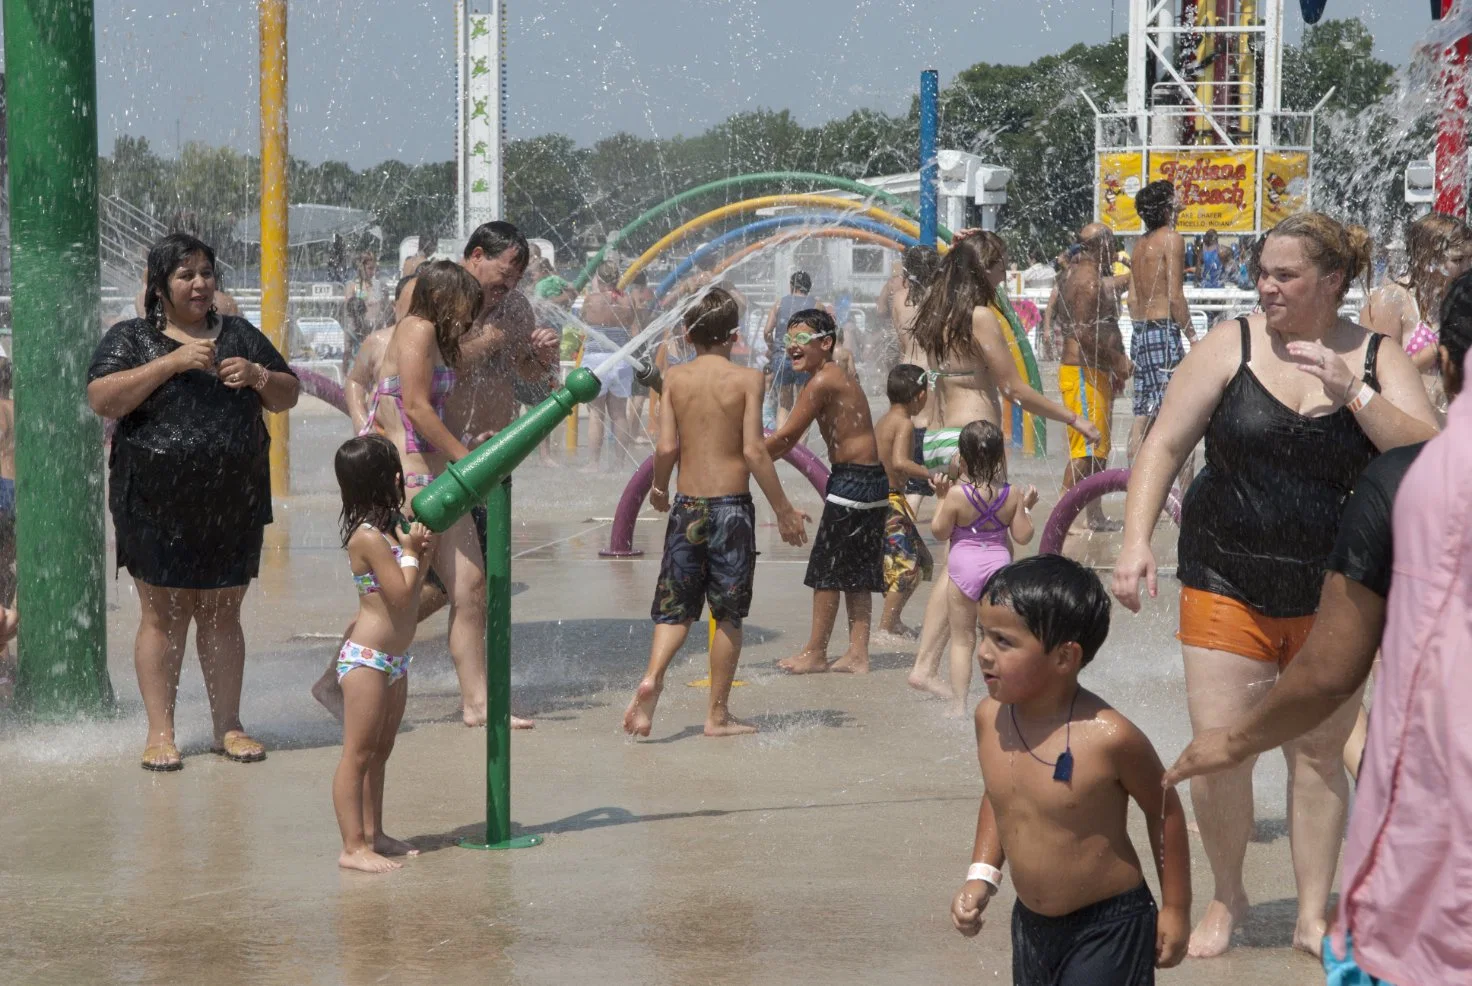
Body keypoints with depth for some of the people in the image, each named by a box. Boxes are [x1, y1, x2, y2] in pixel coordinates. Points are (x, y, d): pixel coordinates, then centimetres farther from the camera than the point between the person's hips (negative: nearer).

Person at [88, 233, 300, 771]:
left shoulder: (239, 335, 14)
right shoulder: (130, 338, 4)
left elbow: (288, 396, 18)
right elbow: (102, 399, -12)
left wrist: (258, 376, -5)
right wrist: (173, 362, -18)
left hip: (233, 505, 3)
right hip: (157, 506, -3)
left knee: (223, 614, 7)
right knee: (164, 615, -1)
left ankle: (228, 726, 14)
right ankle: (160, 732, 5)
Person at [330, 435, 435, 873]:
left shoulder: (391, 525, 10)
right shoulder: (368, 536, -19)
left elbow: (414, 590, 17)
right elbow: (402, 594, -22)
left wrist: (422, 552, 2)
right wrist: (410, 552, -10)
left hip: (394, 659, 10)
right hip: (367, 659, -10)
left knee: (380, 751, 16)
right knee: (358, 753, -6)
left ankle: (373, 835, 25)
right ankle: (353, 847, -4)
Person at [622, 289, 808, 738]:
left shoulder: (675, 377, 1)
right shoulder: (746, 379, -7)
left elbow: (666, 448, -3)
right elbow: (754, 451, -12)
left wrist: (658, 487, 17)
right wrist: (784, 510, -4)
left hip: (686, 505, 3)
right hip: (731, 505, -3)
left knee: (676, 606, 12)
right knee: (728, 614, 8)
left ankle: (652, 677, -15)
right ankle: (718, 714, 12)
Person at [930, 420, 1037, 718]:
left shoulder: (956, 495, -13)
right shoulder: (1012, 495, -5)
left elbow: (940, 531, -4)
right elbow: (1023, 536, -2)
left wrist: (941, 499, 5)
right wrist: (1026, 508, 11)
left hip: (963, 567, -2)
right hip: (999, 563, 2)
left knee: (962, 640, 7)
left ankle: (959, 706, 5)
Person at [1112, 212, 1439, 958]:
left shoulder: (1376, 359, -1)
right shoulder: (1231, 345, -4)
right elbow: (1165, 444, -4)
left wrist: (1352, 393, -23)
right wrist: (1137, 539, -14)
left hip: (1333, 598, 1)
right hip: (1228, 585, -1)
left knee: (1319, 753, 10)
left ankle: (1314, 915, 24)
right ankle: (1227, 897, 20)